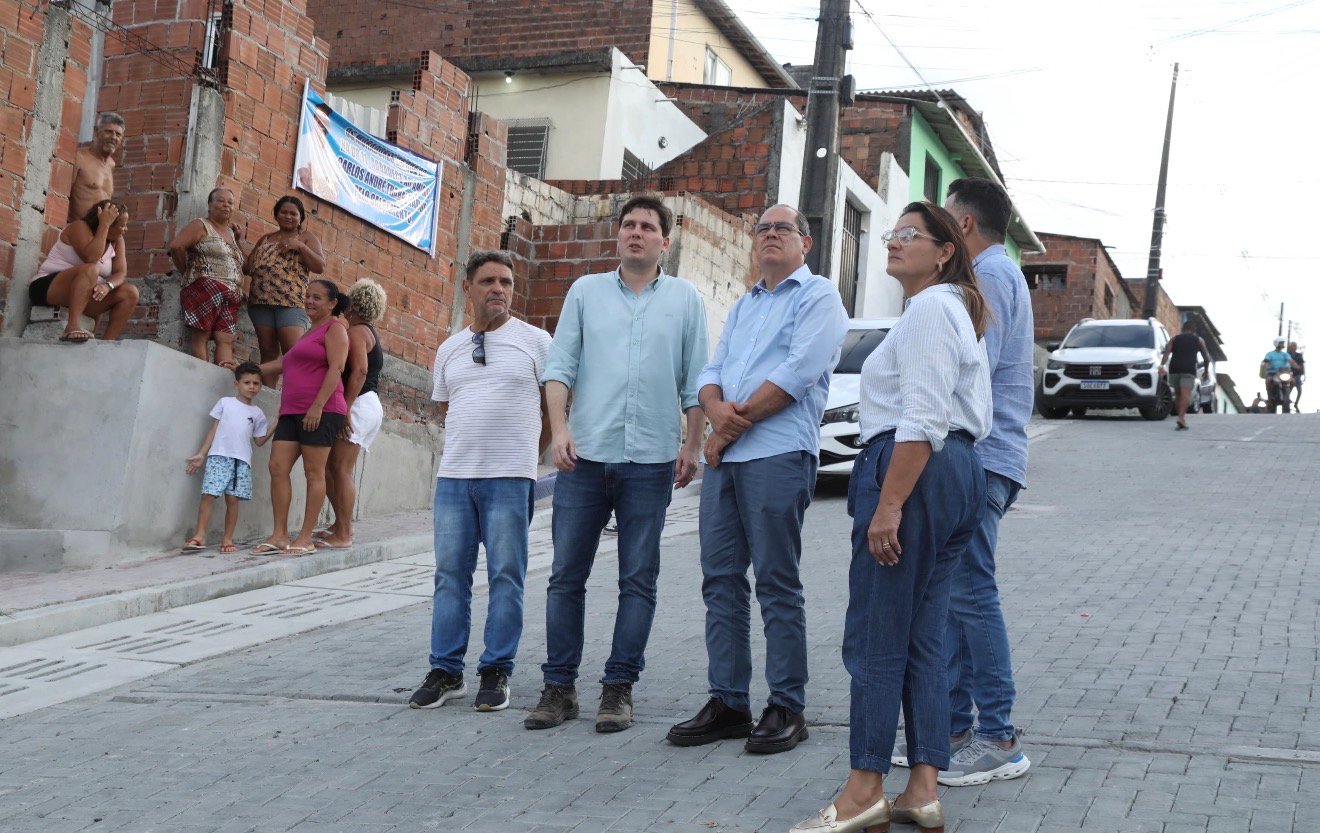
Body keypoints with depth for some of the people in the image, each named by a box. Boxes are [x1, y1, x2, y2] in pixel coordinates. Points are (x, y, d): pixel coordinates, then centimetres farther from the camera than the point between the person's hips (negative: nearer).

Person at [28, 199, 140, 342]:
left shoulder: (117, 241, 9)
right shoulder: (79, 227, -9)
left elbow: (121, 273, -3)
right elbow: (90, 258, -27)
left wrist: (108, 285, -25)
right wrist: (104, 225, -23)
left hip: (84, 296, 7)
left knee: (130, 293, -13)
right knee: (90, 270, -35)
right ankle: (72, 327, -45)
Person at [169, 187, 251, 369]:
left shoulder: (231, 232, 25)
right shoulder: (201, 226, 4)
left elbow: (243, 264, 24)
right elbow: (176, 246, -10)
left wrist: (239, 239, 16)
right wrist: (187, 272, -1)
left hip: (231, 296, 6)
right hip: (204, 289, -6)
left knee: (226, 340, -8)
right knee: (200, 336, -12)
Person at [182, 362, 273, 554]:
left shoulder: (257, 413, 16)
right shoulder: (225, 403, 11)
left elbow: (259, 440, 16)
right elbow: (213, 430, 10)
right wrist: (201, 454, 5)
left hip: (242, 460, 2)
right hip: (219, 455, -2)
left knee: (232, 499, -2)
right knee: (208, 494, -10)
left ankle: (228, 538, 5)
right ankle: (200, 536, -6)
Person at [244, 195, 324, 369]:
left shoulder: (307, 237, 13)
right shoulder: (266, 239, 25)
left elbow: (320, 267, 2)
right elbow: (247, 266, 27)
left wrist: (300, 246, -8)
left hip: (291, 302, -4)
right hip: (261, 302, 4)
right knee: (268, 352, 0)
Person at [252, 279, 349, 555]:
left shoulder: (334, 328, 2)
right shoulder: (309, 333, 28)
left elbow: (335, 368, -10)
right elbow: (284, 362, 38)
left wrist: (317, 406, -20)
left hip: (320, 412, -8)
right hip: (293, 412, 9)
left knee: (314, 472, -7)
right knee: (278, 468, -2)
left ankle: (305, 538, -7)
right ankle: (279, 535, -1)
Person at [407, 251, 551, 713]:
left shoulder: (535, 341, 2)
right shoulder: (449, 349, 15)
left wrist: (530, 451, 5)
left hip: (509, 478, -4)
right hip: (453, 475, 4)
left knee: (505, 576, -1)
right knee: (450, 574, 5)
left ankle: (496, 673, 5)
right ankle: (446, 671, 11)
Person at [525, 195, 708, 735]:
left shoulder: (685, 299, 10)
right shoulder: (586, 292, 11)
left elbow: (695, 381, 9)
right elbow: (560, 365, 7)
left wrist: (693, 445, 1)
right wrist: (559, 427, -6)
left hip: (651, 462, -1)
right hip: (584, 457, 1)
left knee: (638, 580, 3)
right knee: (567, 575, 2)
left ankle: (619, 688, 10)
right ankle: (559, 687, 10)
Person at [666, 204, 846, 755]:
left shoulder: (818, 296, 0)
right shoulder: (743, 306, 24)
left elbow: (800, 371, -12)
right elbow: (712, 371, 16)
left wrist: (737, 423, -10)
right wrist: (717, 410, -8)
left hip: (777, 454, -7)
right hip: (723, 455, 7)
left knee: (776, 583, -4)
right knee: (721, 579, 6)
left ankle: (787, 709, 2)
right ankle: (727, 703, 12)